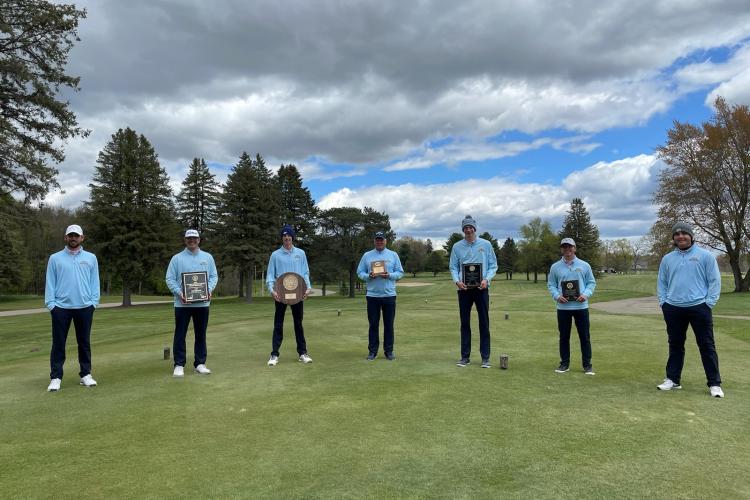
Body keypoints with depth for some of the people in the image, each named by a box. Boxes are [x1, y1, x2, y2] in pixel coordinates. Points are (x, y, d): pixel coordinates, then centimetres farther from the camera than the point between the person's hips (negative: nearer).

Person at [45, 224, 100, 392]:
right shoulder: (55, 258, 4)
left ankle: (86, 374, 16)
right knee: (58, 343, 3)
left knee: (84, 342, 8)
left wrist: (94, 302, -3)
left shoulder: (91, 258, 7)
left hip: (84, 307, 1)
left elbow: (94, 281, 6)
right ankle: (55, 378, 8)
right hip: (61, 307, -1)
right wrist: (51, 303, -5)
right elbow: (50, 282, 2)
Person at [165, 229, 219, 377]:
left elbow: (214, 276, 9)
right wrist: (179, 293, -16)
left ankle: (200, 363, 16)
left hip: (202, 303, 2)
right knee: (180, 335, 1)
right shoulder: (177, 258, 3)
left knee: (201, 334, 8)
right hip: (182, 303, -2)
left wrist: (210, 289, -9)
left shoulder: (207, 257, 10)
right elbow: (170, 279, 0)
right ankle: (179, 365, 8)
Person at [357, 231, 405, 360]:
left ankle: (389, 350, 13)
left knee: (389, 324, 4)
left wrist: (389, 275, -13)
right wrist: (369, 276, -13)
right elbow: (360, 272, 6)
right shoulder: (367, 255, 8)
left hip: (389, 295, 0)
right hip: (372, 295, 0)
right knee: (373, 324, 4)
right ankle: (372, 351, 12)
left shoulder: (393, 255, 7)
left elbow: (400, 273, 5)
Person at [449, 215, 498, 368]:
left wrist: (486, 279, -13)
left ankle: (485, 357, 8)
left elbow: (493, 265, 4)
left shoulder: (486, 245, 3)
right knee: (465, 323, 7)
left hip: (481, 288, -1)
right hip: (464, 289, 1)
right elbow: (453, 267, 6)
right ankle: (465, 356, 15)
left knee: (484, 323, 1)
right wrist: (457, 280, -12)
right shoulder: (457, 247, 6)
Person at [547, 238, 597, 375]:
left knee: (585, 336, 3)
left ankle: (587, 365, 13)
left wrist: (586, 294, -11)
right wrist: (557, 296, -12)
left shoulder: (584, 265, 3)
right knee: (564, 337, 7)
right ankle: (564, 363, 18)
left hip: (581, 306, 0)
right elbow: (551, 284, 6)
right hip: (563, 307, 1)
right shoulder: (555, 267, 4)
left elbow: (591, 282, 7)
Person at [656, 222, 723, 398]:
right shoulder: (667, 259, 10)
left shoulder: (705, 256, 0)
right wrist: (663, 302, 4)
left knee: (707, 345, 2)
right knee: (675, 345, 11)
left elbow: (714, 281, -1)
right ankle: (672, 379, 20)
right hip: (673, 309, 3)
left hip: (699, 307, -3)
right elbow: (661, 283, 14)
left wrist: (709, 302, -8)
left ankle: (714, 384, 10)